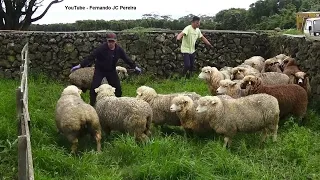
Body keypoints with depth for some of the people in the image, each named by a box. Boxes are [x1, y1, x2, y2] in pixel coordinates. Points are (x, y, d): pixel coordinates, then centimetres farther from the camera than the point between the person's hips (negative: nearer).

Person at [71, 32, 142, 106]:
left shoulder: (119, 50, -10)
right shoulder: (101, 48, -23)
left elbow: (126, 59, 5)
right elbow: (91, 57, -26)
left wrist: (135, 67, 9)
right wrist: (80, 65, -32)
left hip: (111, 71, 4)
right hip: (99, 70, -3)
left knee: (117, 87, 3)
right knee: (94, 87, -13)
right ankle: (92, 104, 0)